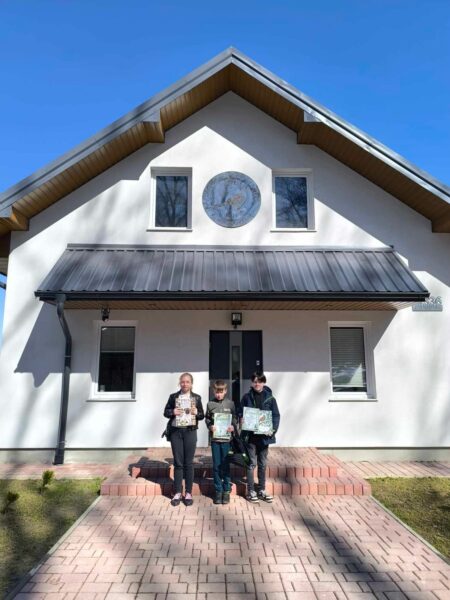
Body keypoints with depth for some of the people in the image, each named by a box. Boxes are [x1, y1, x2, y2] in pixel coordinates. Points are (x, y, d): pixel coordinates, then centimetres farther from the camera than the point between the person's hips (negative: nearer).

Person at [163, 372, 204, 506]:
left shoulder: (196, 397, 5)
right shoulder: (173, 397, 5)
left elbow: (202, 415, 7)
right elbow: (165, 412, 7)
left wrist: (196, 412, -14)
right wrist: (173, 412, -14)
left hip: (190, 432, 0)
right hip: (175, 431, 1)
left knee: (188, 463, 4)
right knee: (178, 462, 5)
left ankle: (188, 493, 14)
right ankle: (177, 492, 15)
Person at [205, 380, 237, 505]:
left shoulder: (230, 403, 1)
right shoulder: (210, 404, 3)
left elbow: (235, 419, 3)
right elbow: (207, 419, 7)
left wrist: (233, 427, -15)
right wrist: (210, 427, -12)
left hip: (227, 438, -1)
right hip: (214, 438, 1)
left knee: (226, 465, 5)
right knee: (216, 466, 7)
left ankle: (226, 491, 18)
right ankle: (218, 491, 20)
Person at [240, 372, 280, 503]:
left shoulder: (270, 398, 0)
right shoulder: (247, 397, 0)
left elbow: (276, 416, 1)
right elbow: (241, 414, 6)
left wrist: (273, 429, -12)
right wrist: (242, 420, -15)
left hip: (264, 435, 1)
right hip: (250, 435, -1)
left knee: (263, 464, 12)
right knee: (251, 464, 4)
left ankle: (261, 490, 25)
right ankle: (251, 491, 16)